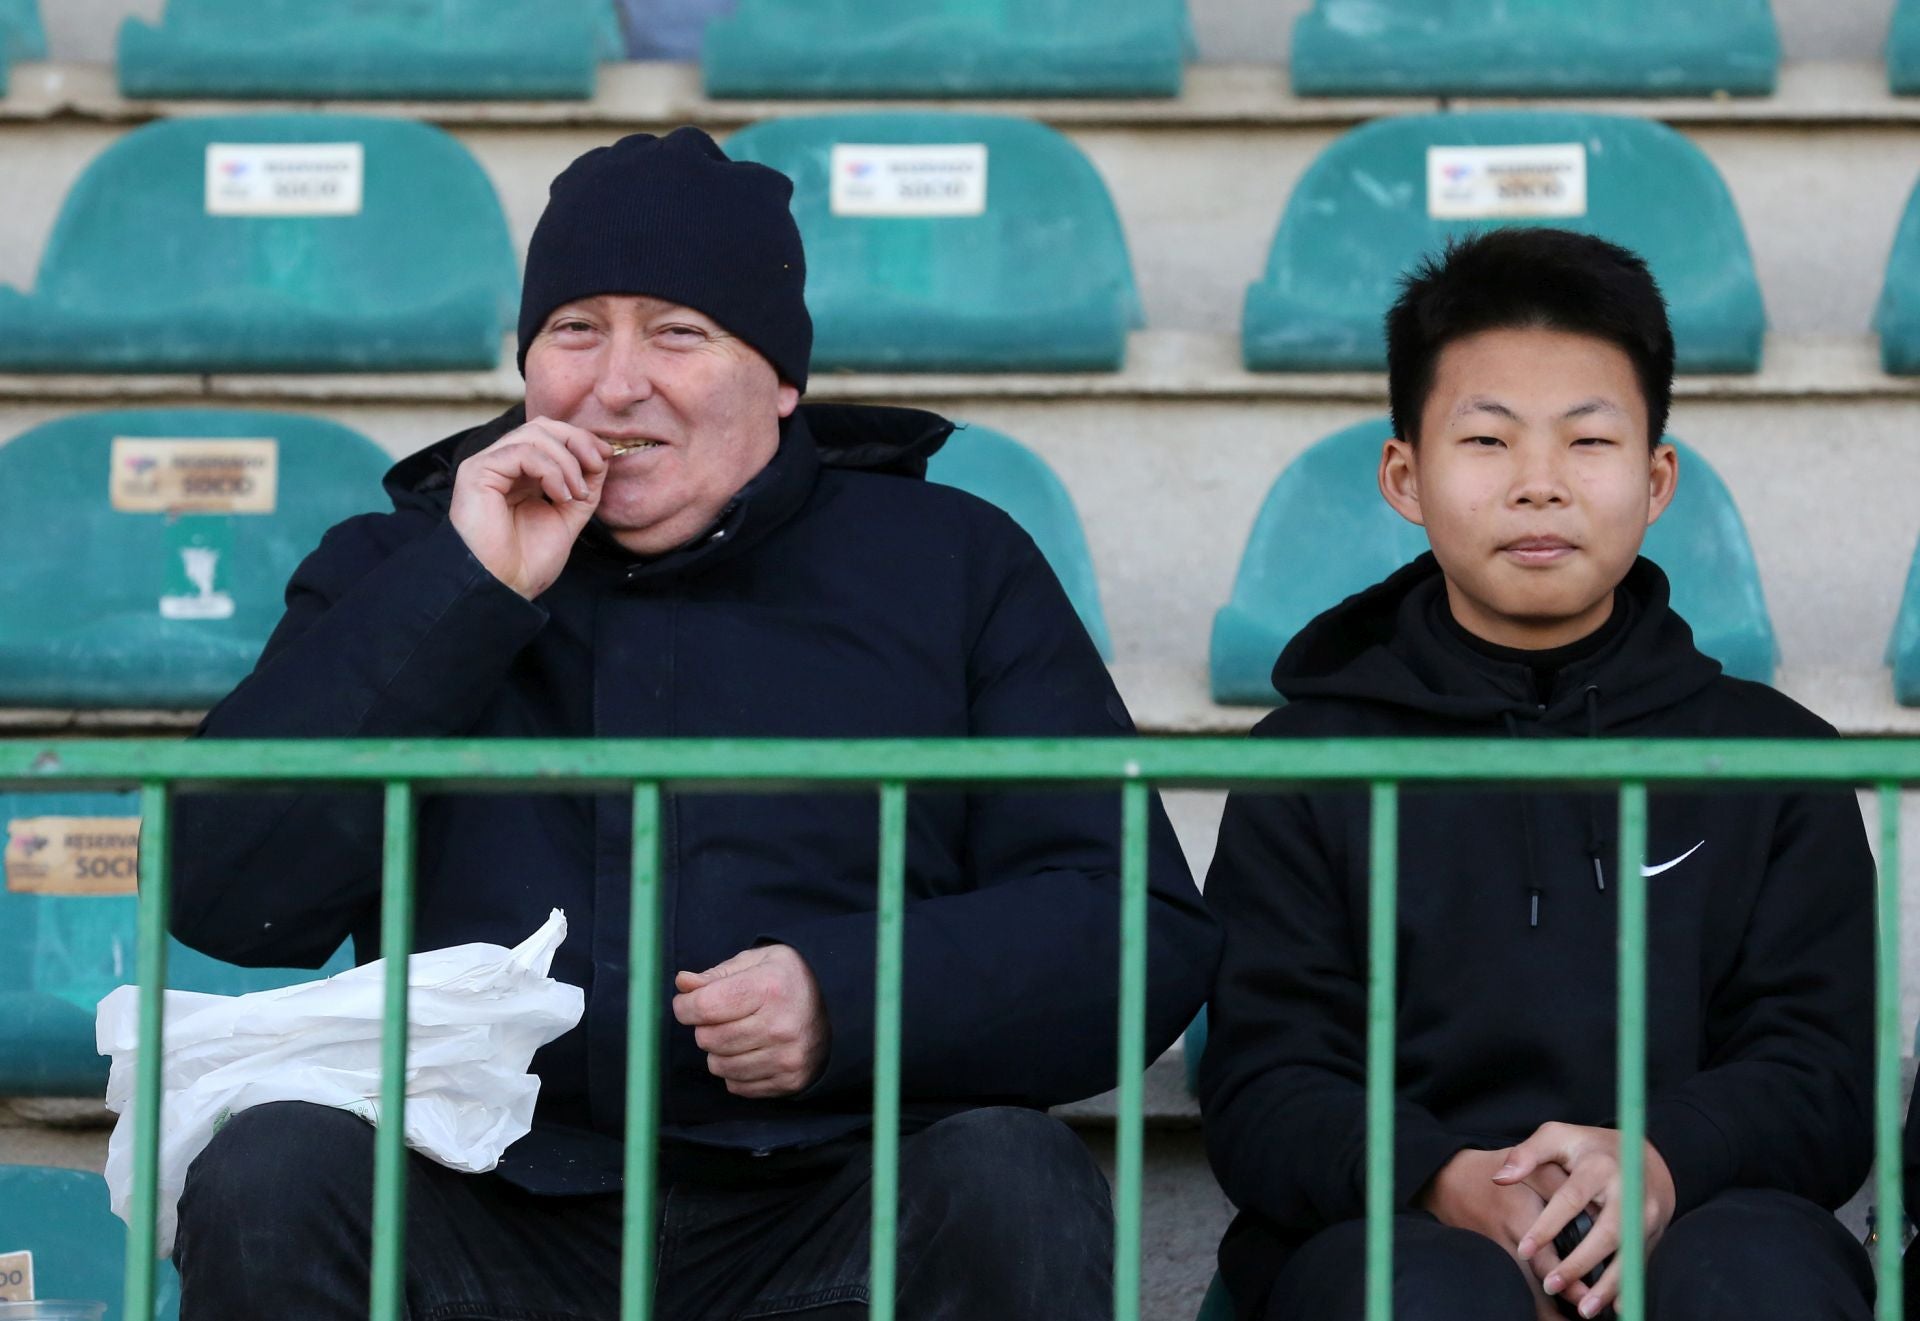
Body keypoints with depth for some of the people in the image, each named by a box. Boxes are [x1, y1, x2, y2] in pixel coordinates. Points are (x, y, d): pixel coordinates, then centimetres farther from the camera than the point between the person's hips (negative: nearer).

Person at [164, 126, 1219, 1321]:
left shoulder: (951, 565, 14)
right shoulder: (391, 572, 17)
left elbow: (1147, 932, 5)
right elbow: (226, 898, 1)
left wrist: (848, 997, -12)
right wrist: (465, 594, -3)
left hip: (831, 1218, -1)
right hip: (489, 1215, 1)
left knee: (1014, 1187, -31)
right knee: (266, 1176, -27)